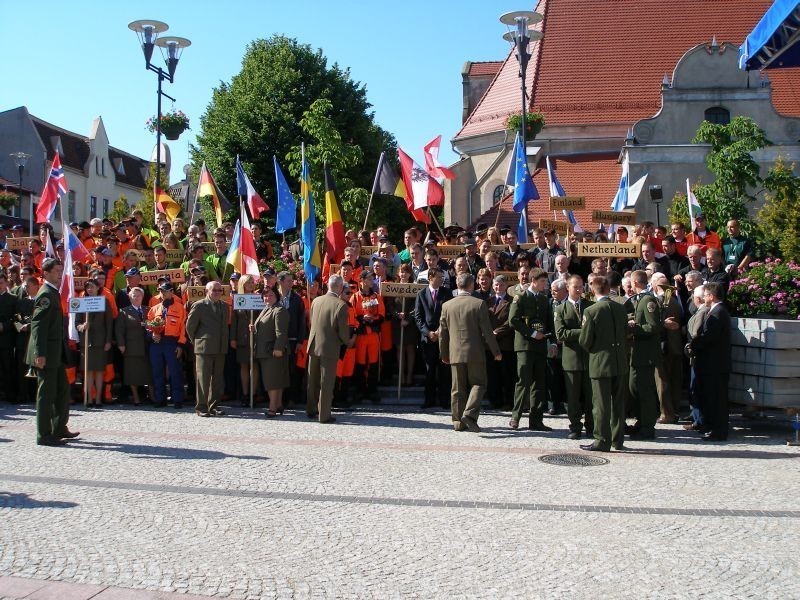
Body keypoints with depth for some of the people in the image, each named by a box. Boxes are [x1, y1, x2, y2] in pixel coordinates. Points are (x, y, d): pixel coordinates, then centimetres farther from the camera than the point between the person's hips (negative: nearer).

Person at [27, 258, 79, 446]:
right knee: (47, 393, -3)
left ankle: (59, 428, 24)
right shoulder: (46, 294, -15)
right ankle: (44, 435, 4)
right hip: (47, 353, -10)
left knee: (63, 390, 15)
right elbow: (37, 324, -21)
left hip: (56, 352, 10)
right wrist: (40, 354, -25)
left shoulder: (54, 293, 15)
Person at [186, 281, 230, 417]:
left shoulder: (225, 306, 13)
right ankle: (201, 407, 4)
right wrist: (196, 342, 4)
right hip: (204, 348, -5)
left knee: (217, 379, 8)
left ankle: (213, 406, 17)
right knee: (203, 378, -3)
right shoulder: (199, 306, -4)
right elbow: (190, 326, 0)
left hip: (220, 349, 5)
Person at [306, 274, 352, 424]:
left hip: (313, 345, 5)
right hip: (329, 348, -5)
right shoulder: (340, 305, -16)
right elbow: (343, 329, -14)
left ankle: (311, 410, 29)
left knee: (312, 381, 17)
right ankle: (324, 415, 7)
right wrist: (348, 342, 6)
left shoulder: (316, 300, 0)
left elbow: (311, 321, 9)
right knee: (326, 383, 3)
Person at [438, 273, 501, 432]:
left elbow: (442, 332, 7)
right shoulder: (479, 304, -8)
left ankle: (458, 422, 13)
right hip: (475, 353, -3)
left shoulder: (447, 306, 2)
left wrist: (444, 354, 18)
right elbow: (487, 331, -7)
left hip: (455, 353, 3)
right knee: (478, 384, 7)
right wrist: (496, 351, 2)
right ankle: (469, 414, -12)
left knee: (457, 389, 11)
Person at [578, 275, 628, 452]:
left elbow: (584, 340, -10)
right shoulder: (621, 308, 2)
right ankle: (618, 440, 22)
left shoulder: (591, 311, -14)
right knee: (618, 402, 14)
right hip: (620, 363, 5)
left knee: (601, 403, 1)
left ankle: (602, 441, 4)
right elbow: (625, 333, 12)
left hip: (600, 363, -5)